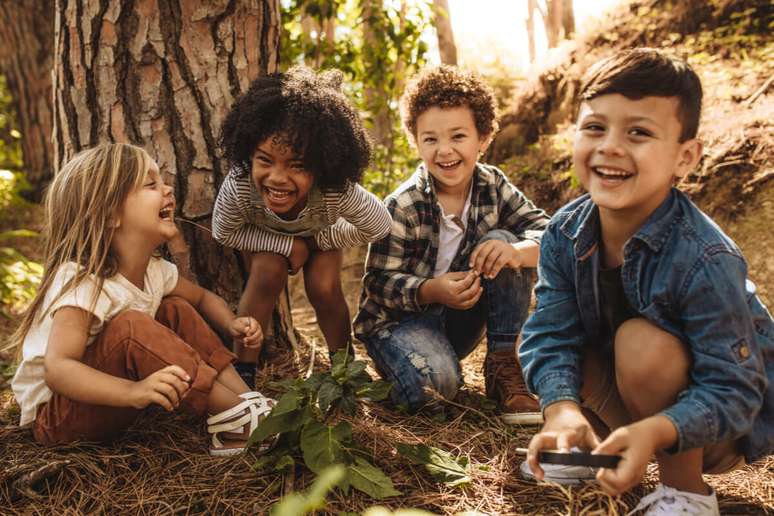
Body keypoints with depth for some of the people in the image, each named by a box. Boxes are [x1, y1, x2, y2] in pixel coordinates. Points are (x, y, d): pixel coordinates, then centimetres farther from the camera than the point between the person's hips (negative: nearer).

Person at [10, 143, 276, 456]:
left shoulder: (155, 270, -3)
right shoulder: (82, 282, -28)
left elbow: (203, 298, 16)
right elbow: (57, 369, -39)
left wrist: (232, 325, -7)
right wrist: (133, 391, -55)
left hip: (106, 404, 8)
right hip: (54, 416, -8)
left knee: (177, 310, -1)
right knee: (129, 327, -32)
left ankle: (246, 399, -12)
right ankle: (238, 418, -27)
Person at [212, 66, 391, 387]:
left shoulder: (338, 192, -43)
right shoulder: (238, 186, -43)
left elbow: (379, 226, -24)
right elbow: (224, 232, -22)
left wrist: (318, 241, -19)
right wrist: (288, 245, -29)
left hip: (320, 232, 0)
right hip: (265, 235, 0)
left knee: (324, 287, -18)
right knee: (268, 275, -26)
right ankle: (243, 370, -11)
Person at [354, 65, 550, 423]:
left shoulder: (492, 186, -6)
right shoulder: (403, 207, -19)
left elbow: (547, 232, -12)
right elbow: (379, 283, -17)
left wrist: (517, 251, -36)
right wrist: (433, 290, -36)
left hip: (460, 319, 5)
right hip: (399, 318, -5)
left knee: (501, 241, -19)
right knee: (434, 384, -36)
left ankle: (503, 367, -13)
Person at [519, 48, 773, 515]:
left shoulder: (705, 261, -31)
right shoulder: (565, 235, -14)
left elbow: (733, 391, -29)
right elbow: (552, 334, -17)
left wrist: (654, 432, -47)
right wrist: (563, 410, -37)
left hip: (728, 425, -5)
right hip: (636, 403, 5)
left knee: (641, 341, -31)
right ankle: (598, 446, 6)